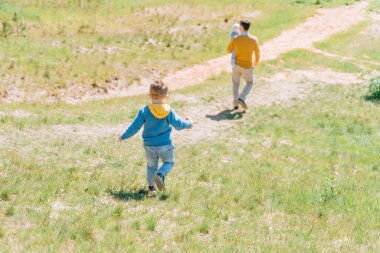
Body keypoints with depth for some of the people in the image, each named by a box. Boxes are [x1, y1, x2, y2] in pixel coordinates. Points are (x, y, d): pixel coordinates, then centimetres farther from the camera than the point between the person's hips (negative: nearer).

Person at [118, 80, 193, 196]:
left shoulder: (144, 111, -9)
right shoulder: (168, 111, -8)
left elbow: (135, 127, -8)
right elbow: (178, 124, 0)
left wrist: (123, 136, 6)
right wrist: (188, 124, 21)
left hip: (149, 146, 1)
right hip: (165, 144, -1)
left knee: (151, 165, 20)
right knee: (169, 162, 18)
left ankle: (151, 187, 10)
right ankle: (160, 175, -13)